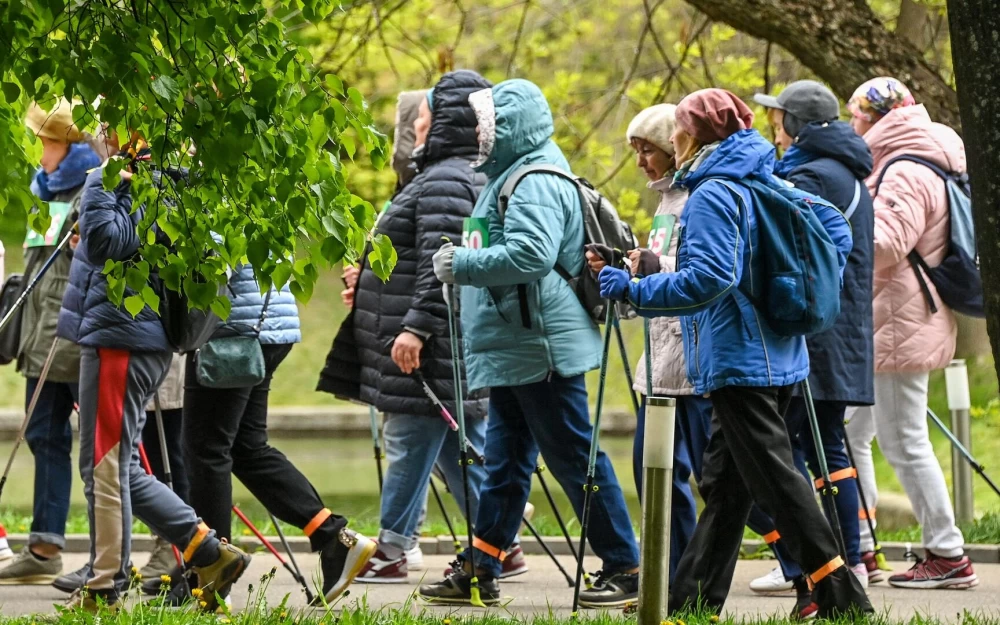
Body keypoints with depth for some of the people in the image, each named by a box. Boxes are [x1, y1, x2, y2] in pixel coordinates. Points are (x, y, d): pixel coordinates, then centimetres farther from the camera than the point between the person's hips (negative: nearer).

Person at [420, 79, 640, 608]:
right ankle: (478, 570, 15)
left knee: (575, 458, -6)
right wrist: (463, 262, 13)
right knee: (503, 462, 12)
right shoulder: (512, 175, 18)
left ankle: (624, 569, 0)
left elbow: (532, 253, -30)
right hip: (514, 350, 11)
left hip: (543, 346, -11)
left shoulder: (536, 182, -16)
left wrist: (463, 264, -22)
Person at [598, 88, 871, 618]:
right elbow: (836, 232, 16)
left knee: (776, 479, -7)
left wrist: (634, 290, -19)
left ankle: (843, 597, -10)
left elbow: (708, 279, -24)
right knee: (725, 483, 12)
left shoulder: (712, 195, -14)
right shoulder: (769, 185, 13)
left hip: (738, 361, -10)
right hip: (779, 353, 10)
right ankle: (691, 599, 17)